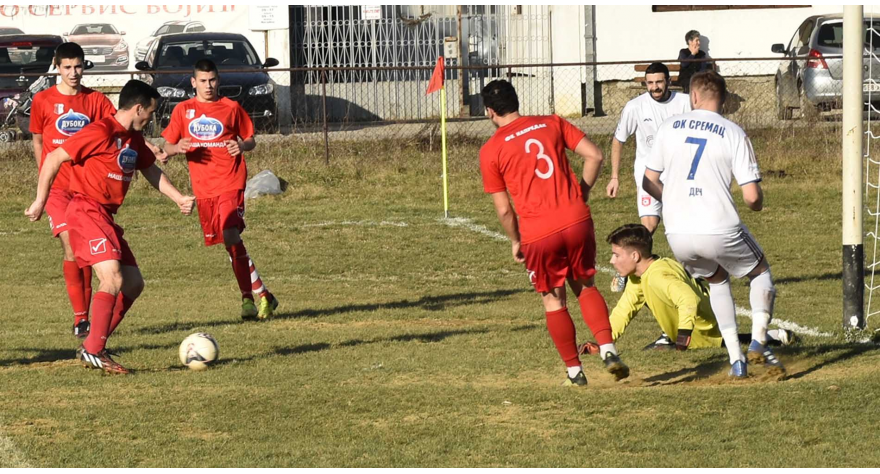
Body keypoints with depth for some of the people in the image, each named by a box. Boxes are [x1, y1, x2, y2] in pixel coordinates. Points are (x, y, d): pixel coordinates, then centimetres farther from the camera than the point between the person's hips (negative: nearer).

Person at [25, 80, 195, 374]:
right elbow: (54, 158, -14)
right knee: (113, 279, -21)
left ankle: (94, 346, 12)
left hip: (106, 217, 10)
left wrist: (179, 199, 16)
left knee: (134, 283, 8)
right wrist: (40, 201, -13)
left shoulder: (134, 139, 13)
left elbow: (151, 171, 27)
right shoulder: (100, 132, -15)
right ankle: (93, 351, -18)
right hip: (86, 212, -10)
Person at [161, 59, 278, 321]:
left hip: (230, 182, -3)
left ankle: (249, 297, -16)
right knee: (230, 241, 4)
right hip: (203, 188, 3)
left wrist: (242, 146, -10)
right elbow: (167, 147, 11)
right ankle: (261, 293, 13)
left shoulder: (231, 108, 4)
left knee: (231, 235, -20)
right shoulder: (183, 110, 8)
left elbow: (250, 139, 13)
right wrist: (177, 148, -12)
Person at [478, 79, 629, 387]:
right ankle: (608, 350, 1)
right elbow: (594, 156, 3)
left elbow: (503, 209, 1)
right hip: (576, 220, 2)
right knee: (585, 286, 19)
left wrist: (515, 242, 16)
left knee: (553, 301, 15)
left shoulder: (490, 151, 1)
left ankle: (575, 371, 17)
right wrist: (582, 194, 14)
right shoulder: (552, 124, 9)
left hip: (537, 235, -2)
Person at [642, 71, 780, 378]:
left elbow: (649, 182, 12)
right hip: (719, 231, -3)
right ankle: (758, 341, 2)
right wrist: (756, 203, 18)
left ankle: (735, 359, 18)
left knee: (717, 280, 29)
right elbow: (752, 197, -6)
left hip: (678, 235, 3)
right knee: (761, 271, 23)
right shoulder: (733, 133, -2)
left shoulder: (670, 128, 7)